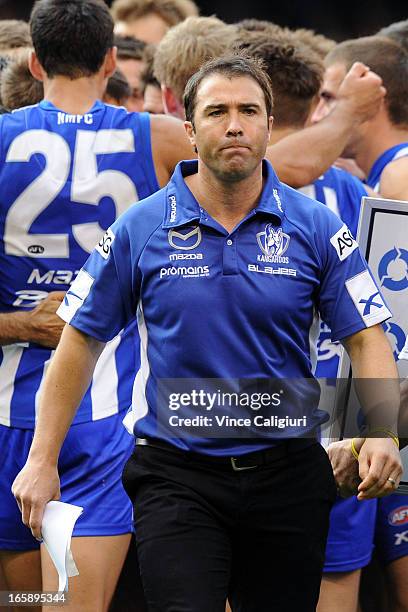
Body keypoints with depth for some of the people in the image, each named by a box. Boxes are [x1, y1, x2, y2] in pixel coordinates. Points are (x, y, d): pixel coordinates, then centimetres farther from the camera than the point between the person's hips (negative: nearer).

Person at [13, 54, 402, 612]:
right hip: (175, 476, -2)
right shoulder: (141, 229, -1)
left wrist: (381, 434, -17)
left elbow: (367, 339, 1)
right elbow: (82, 341, 4)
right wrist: (43, 459, 0)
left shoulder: (315, 227, 1)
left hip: (287, 475, 2)